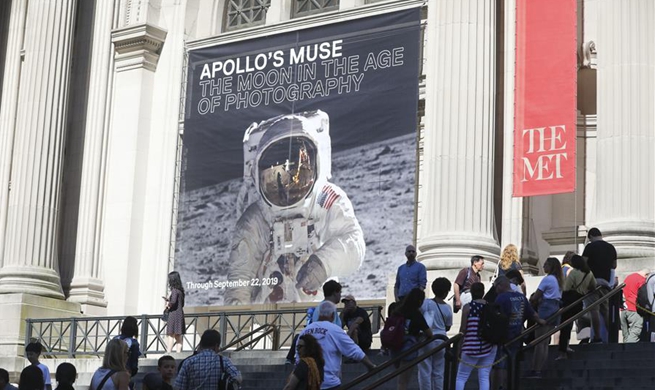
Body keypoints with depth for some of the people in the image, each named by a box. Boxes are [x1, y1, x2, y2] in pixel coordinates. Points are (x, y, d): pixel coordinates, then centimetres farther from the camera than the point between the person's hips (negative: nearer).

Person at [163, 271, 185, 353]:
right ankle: (178, 353, 6)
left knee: (171, 335, -9)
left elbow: (173, 301, -26)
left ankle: (168, 352, -12)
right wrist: (168, 300, 18)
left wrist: (168, 304, -6)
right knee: (178, 336, 7)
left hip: (174, 314, -9)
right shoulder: (180, 290, 14)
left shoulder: (174, 290, -11)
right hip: (180, 314, 9)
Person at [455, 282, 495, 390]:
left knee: (461, 377, 3)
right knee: (484, 377, 4)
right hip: (489, 347, 4)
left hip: (472, 347, -4)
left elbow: (463, 329, -6)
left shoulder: (468, 307, -6)